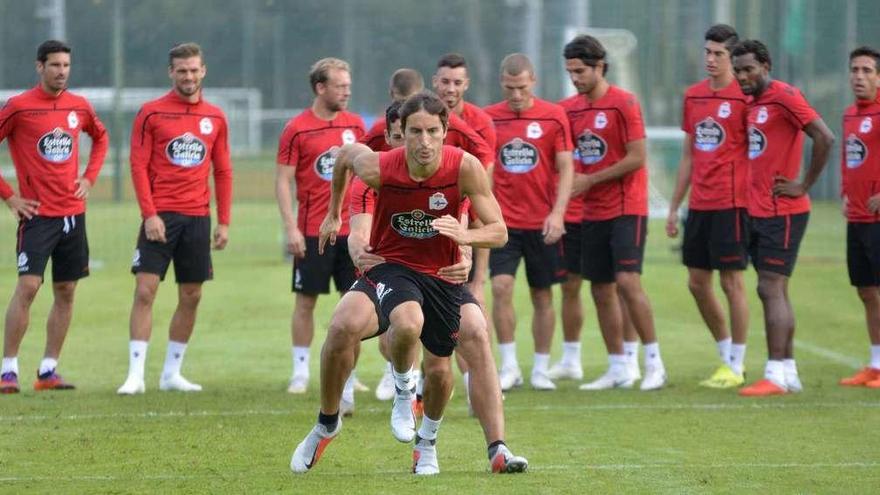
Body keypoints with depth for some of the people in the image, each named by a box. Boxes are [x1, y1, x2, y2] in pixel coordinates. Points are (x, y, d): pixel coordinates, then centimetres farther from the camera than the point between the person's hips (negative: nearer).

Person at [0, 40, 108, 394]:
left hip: (73, 213, 5)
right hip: (37, 214, -5)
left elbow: (100, 138, 27)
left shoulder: (79, 107, 8)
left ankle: (48, 370, 12)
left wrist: (89, 178, 12)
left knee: (66, 292, 6)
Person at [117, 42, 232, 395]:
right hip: (161, 216, -4)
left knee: (191, 297, 6)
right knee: (145, 290, -11)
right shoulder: (151, 113, -1)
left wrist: (223, 221, 7)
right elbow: (138, 166, -4)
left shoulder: (215, 118, 9)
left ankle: (172, 373, 16)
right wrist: (149, 214, -13)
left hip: (198, 217, 4)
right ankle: (136, 375, -10)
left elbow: (223, 172, 13)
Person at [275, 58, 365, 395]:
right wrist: (291, 228, -12)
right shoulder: (297, 129, -6)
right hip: (313, 232, -4)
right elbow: (283, 181, -5)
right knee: (306, 301, 2)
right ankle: (300, 372, 9)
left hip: (351, 228, 4)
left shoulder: (354, 125, 7)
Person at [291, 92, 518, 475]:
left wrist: (465, 236, -37)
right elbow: (346, 155, 4)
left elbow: (499, 231, -15)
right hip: (391, 266, -2)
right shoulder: (378, 168, -21)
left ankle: (427, 442, 41)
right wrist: (334, 213, 18)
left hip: (442, 274, 2)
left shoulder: (465, 168, -20)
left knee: (439, 369, 6)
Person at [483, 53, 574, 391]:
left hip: (543, 223, 0)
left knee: (542, 295, 6)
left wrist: (558, 213, -14)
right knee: (501, 287, -14)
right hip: (503, 221, 0)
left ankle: (541, 370, 16)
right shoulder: (489, 118, 2)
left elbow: (565, 168, -4)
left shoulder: (553, 116, -2)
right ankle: (509, 366, -5)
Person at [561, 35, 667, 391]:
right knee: (601, 291, 6)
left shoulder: (623, 103, -10)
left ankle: (654, 362, -7)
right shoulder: (571, 108, 8)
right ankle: (618, 369, 14)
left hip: (626, 209, -7)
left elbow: (636, 158, -14)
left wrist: (590, 180, -12)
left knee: (628, 281, -16)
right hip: (593, 212, 7)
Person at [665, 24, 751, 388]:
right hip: (699, 204, 7)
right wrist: (674, 207, 18)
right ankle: (726, 355, 23)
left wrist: (757, 201, -13)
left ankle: (735, 367, 5)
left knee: (731, 281, -3)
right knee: (697, 282, 9)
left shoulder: (743, 97, -8)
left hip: (731, 204, -7)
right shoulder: (693, 96, 12)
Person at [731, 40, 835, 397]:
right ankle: (788, 373, 14)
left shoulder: (785, 97, -12)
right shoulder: (752, 103, 14)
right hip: (758, 211, 9)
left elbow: (825, 139, -20)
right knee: (773, 291, 10)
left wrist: (804, 186, -16)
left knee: (771, 289, -11)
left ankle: (775, 376, -12)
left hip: (782, 213, -9)